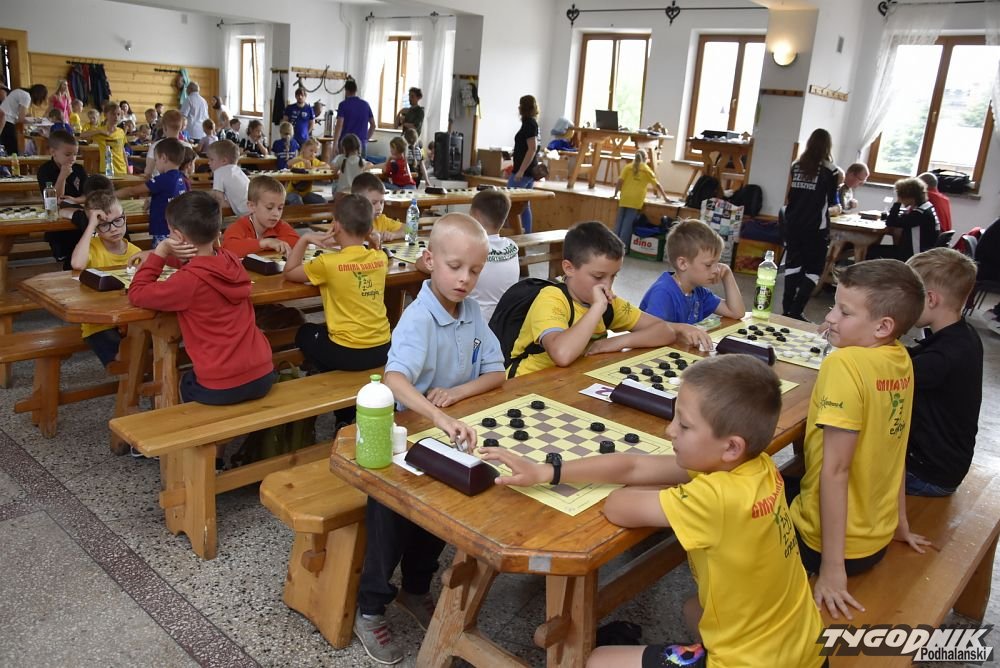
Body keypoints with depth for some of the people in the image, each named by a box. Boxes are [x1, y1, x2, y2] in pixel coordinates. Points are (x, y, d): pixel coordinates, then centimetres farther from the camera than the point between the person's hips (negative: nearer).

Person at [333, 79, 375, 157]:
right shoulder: (365, 105, 9)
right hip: (362, 143, 4)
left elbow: (339, 126, -11)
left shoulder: (343, 105, -4)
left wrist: (335, 144, -10)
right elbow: (373, 125, 12)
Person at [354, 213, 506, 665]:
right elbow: (394, 379, -42)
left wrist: (457, 392, -21)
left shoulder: (473, 312, -4)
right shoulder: (419, 318, -25)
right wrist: (439, 417, -58)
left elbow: (497, 373, -2)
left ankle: (416, 590, 36)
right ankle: (370, 610, 12)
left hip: (446, 437, 6)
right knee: (393, 512, -12)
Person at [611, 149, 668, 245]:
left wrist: (615, 194, 13)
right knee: (628, 224, -3)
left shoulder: (628, 167, 9)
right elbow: (657, 185, 10)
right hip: (636, 201, -1)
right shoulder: (647, 170, 8)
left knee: (619, 222, 8)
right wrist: (665, 197, 18)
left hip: (625, 198, 2)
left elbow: (620, 181, 2)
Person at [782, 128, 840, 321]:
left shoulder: (796, 165, 4)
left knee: (793, 263, 12)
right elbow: (832, 201, -1)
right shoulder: (829, 169, -7)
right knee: (813, 268, 4)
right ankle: (796, 311, -5)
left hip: (793, 223, 4)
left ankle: (787, 309, 13)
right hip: (816, 227, -4)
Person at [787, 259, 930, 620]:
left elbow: (835, 469, -27)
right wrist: (899, 522, 18)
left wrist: (831, 566, -23)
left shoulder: (844, 364, -27)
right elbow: (890, 446, 8)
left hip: (832, 542, -8)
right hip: (877, 537, 8)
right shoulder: (901, 362, -2)